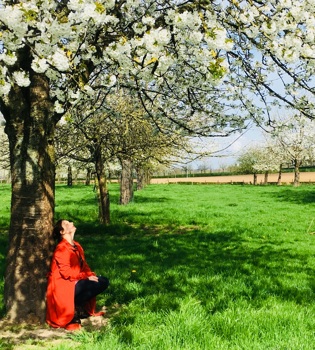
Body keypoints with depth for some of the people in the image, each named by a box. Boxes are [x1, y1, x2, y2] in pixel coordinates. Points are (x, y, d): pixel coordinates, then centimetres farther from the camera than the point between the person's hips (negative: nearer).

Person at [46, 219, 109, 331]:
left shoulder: (76, 246, 11)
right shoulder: (61, 248, -16)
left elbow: (84, 266, 12)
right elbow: (66, 272, -22)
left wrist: (91, 275, -8)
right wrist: (86, 277, -21)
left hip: (76, 281, 9)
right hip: (64, 286, -9)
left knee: (104, 281, -1)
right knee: (94, 285, -26)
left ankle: (80, 308, 2)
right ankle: (73, 309, -8)